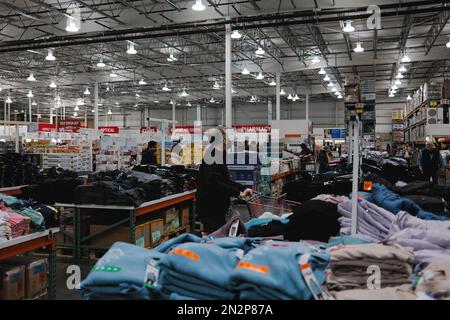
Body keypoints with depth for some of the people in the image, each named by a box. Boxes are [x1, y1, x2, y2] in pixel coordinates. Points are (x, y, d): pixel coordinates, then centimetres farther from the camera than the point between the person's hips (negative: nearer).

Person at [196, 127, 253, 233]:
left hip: (217, 208, 10)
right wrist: (237, 193, -23)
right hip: (210, 209, -10)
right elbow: (213, 183, -27)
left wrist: (243, 189, 11)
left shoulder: (219, 157, 15)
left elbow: (226, 181, 21)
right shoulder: (212, 158, -17)